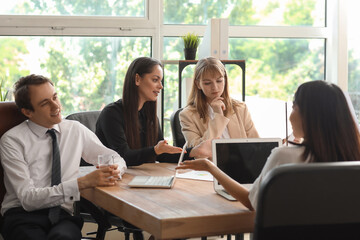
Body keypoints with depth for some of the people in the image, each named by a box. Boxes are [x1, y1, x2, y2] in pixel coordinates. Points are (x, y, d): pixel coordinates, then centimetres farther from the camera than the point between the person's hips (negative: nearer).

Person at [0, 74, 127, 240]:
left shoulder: (75, 130, 9)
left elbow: (116, 158, 16)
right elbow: (28, 198, -14)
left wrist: (113, 171, -11)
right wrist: (82, 183, -24)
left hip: (64, 214, 1)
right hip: (23, 214, -1)